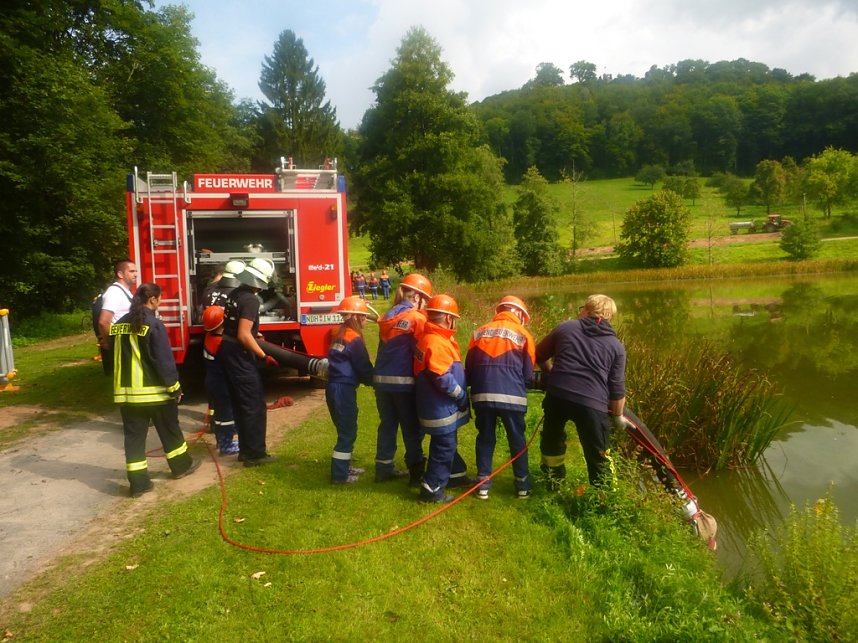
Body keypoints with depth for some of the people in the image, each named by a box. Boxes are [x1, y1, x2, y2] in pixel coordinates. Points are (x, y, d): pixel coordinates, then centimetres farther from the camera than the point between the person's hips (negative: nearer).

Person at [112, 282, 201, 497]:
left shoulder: (120, 324, 7)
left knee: (134, 436, 6)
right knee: (169, 430, 14)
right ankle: (181, 465, 30)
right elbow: (165, 361, -15)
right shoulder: (154, 325, -14)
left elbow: (115, 358, 14)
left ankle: (139, 482, 8)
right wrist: (175, 388, -8)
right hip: (155, 390, -5)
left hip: (126, 391, 5)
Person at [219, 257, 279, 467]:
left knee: (241, 404, 16)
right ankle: (255, 454, 3)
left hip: (227, 352, 10)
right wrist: (264, 356, -19)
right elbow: (243, 336, -24)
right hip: (240, 356, -9)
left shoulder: (235, 294, 8)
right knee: (255, 405, -2)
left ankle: (246, 450, 24)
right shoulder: (250, 300, -19)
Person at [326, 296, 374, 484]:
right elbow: (364, 368, -10)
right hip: (344, 390, -9)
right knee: (347, 432, 1)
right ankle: (339, 475, 6)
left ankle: (344, 466, 30)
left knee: (346, 429, 20)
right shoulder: (355, 339, -13)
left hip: (334, 386, 9)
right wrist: (373, 381, 10)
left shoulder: (337, 334, 11)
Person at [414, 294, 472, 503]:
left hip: (441, 406, 10)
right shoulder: (436, 343, -24)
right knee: (444, 449, 1)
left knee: (448, 445, 24)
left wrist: (459, 396, 16)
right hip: (441, 408, -10)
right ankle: (431, 489, 10)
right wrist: (462, 396, -15)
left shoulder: (430, 338, 9)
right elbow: (442, 378, -28)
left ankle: (454, 476, 40)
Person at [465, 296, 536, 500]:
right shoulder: (523, 334, 4)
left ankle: (483, 484, 19)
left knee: (485, 438, 15)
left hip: (482, 395, 2)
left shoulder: (479, 332, 11)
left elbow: (468, 367, 13)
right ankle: (523, 484, 22)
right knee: (517, 439, 12)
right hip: (511, 396, -2)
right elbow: (528, 372, 6)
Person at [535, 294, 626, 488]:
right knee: (598, 456, 13)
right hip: (592, 403, -1)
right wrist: (618, 416, 23)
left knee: (552, 440, 27)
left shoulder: (566, 327, 15)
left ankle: (553, 485, 43)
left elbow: (539, 356, 24)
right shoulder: (616, 346, 13)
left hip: (557, 395, 2)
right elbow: (617, 389, 9)